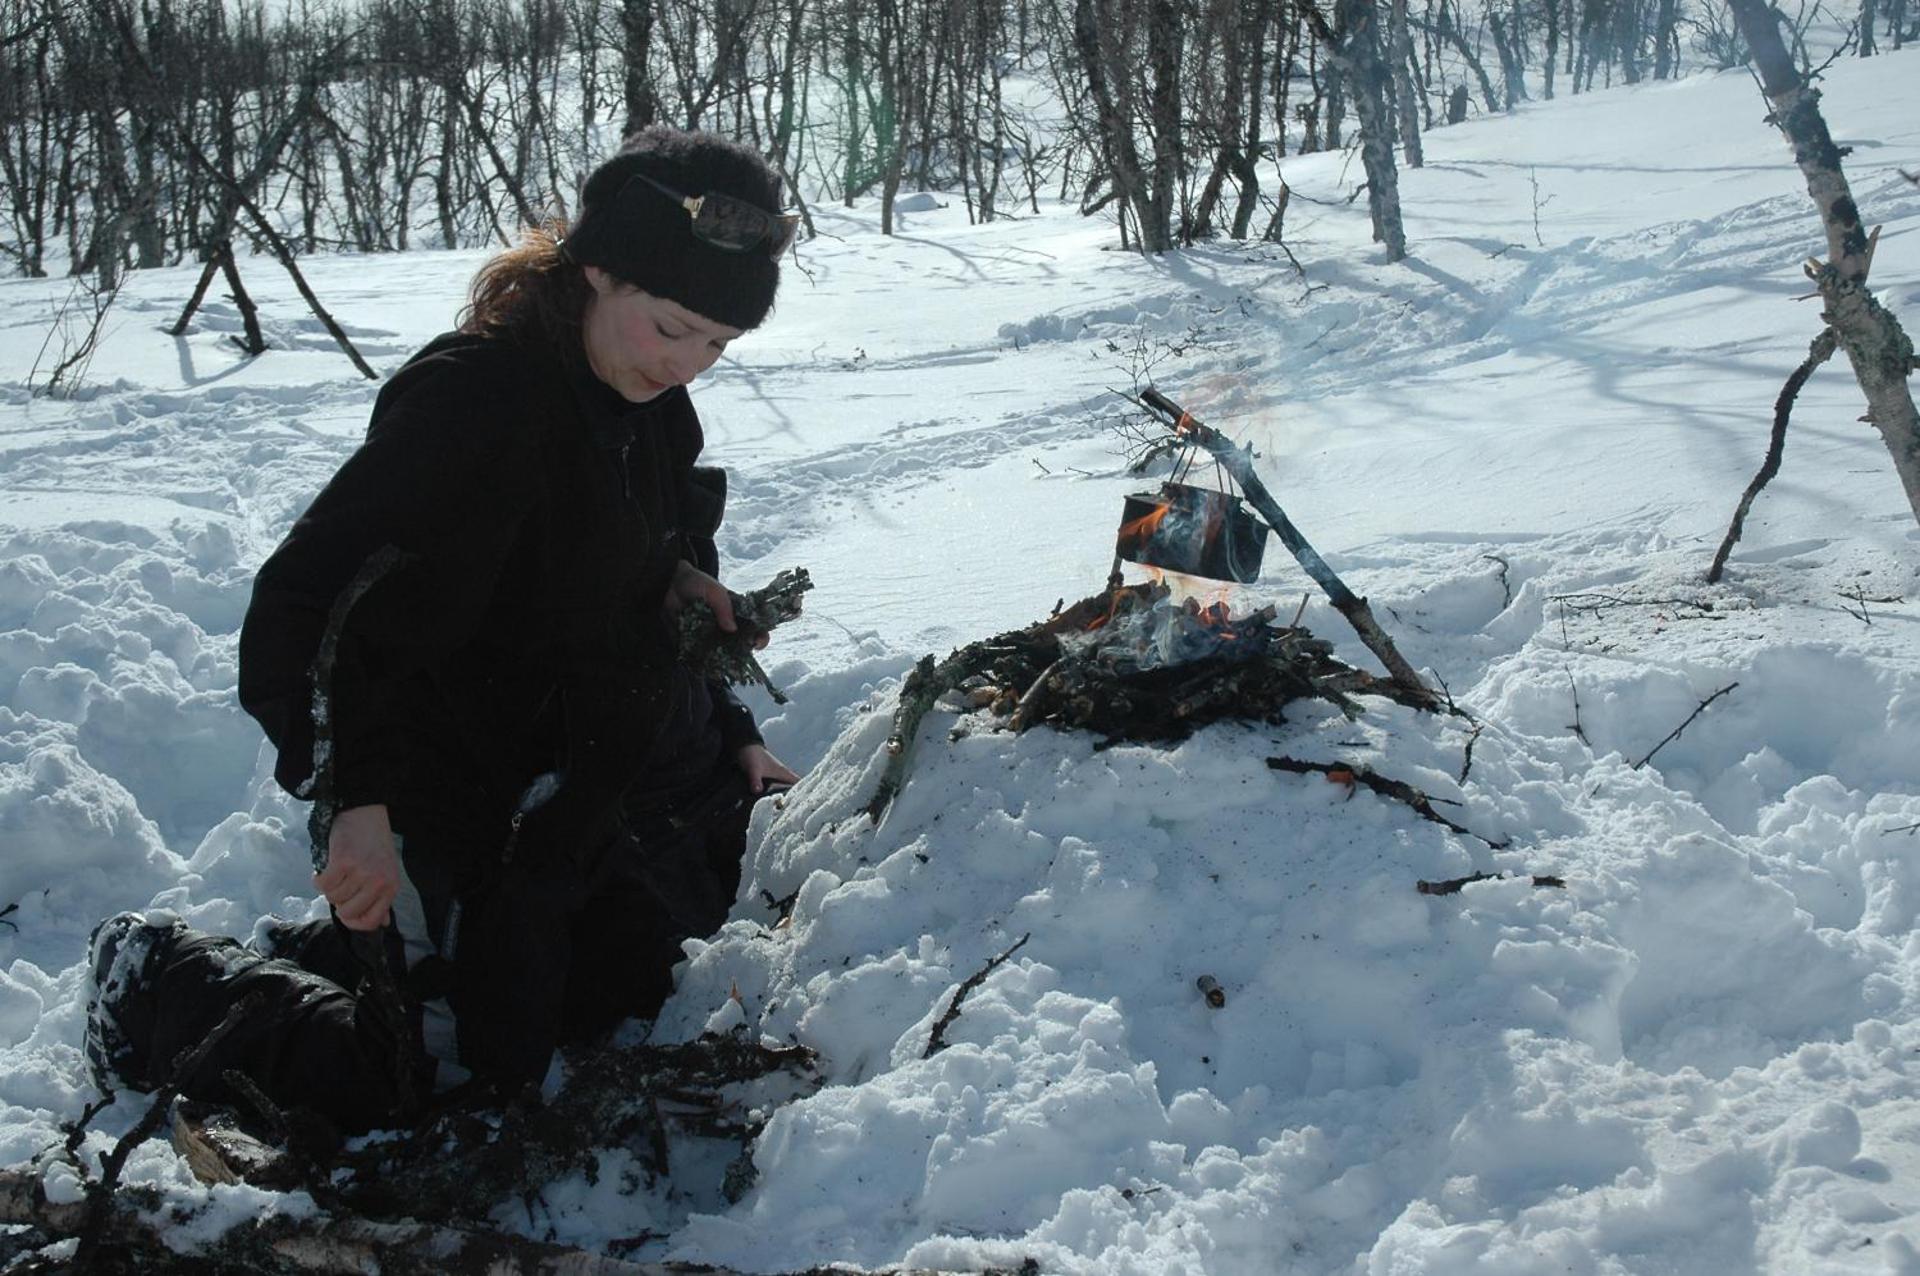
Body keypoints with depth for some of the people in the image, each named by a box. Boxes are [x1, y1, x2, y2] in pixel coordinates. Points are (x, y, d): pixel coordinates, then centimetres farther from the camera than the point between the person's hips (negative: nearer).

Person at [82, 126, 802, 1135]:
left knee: (623, 990, 19)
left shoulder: (650, 410, 3)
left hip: (560, 797, 9)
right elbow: (308, 605, -30)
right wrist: (359, 801, -37)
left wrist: (732, 740, 12)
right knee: (463, 1078, -6)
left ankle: (322, 955, 30)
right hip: (441, 812, -9)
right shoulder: (474, 398, -25)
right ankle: (166, 983, 14)